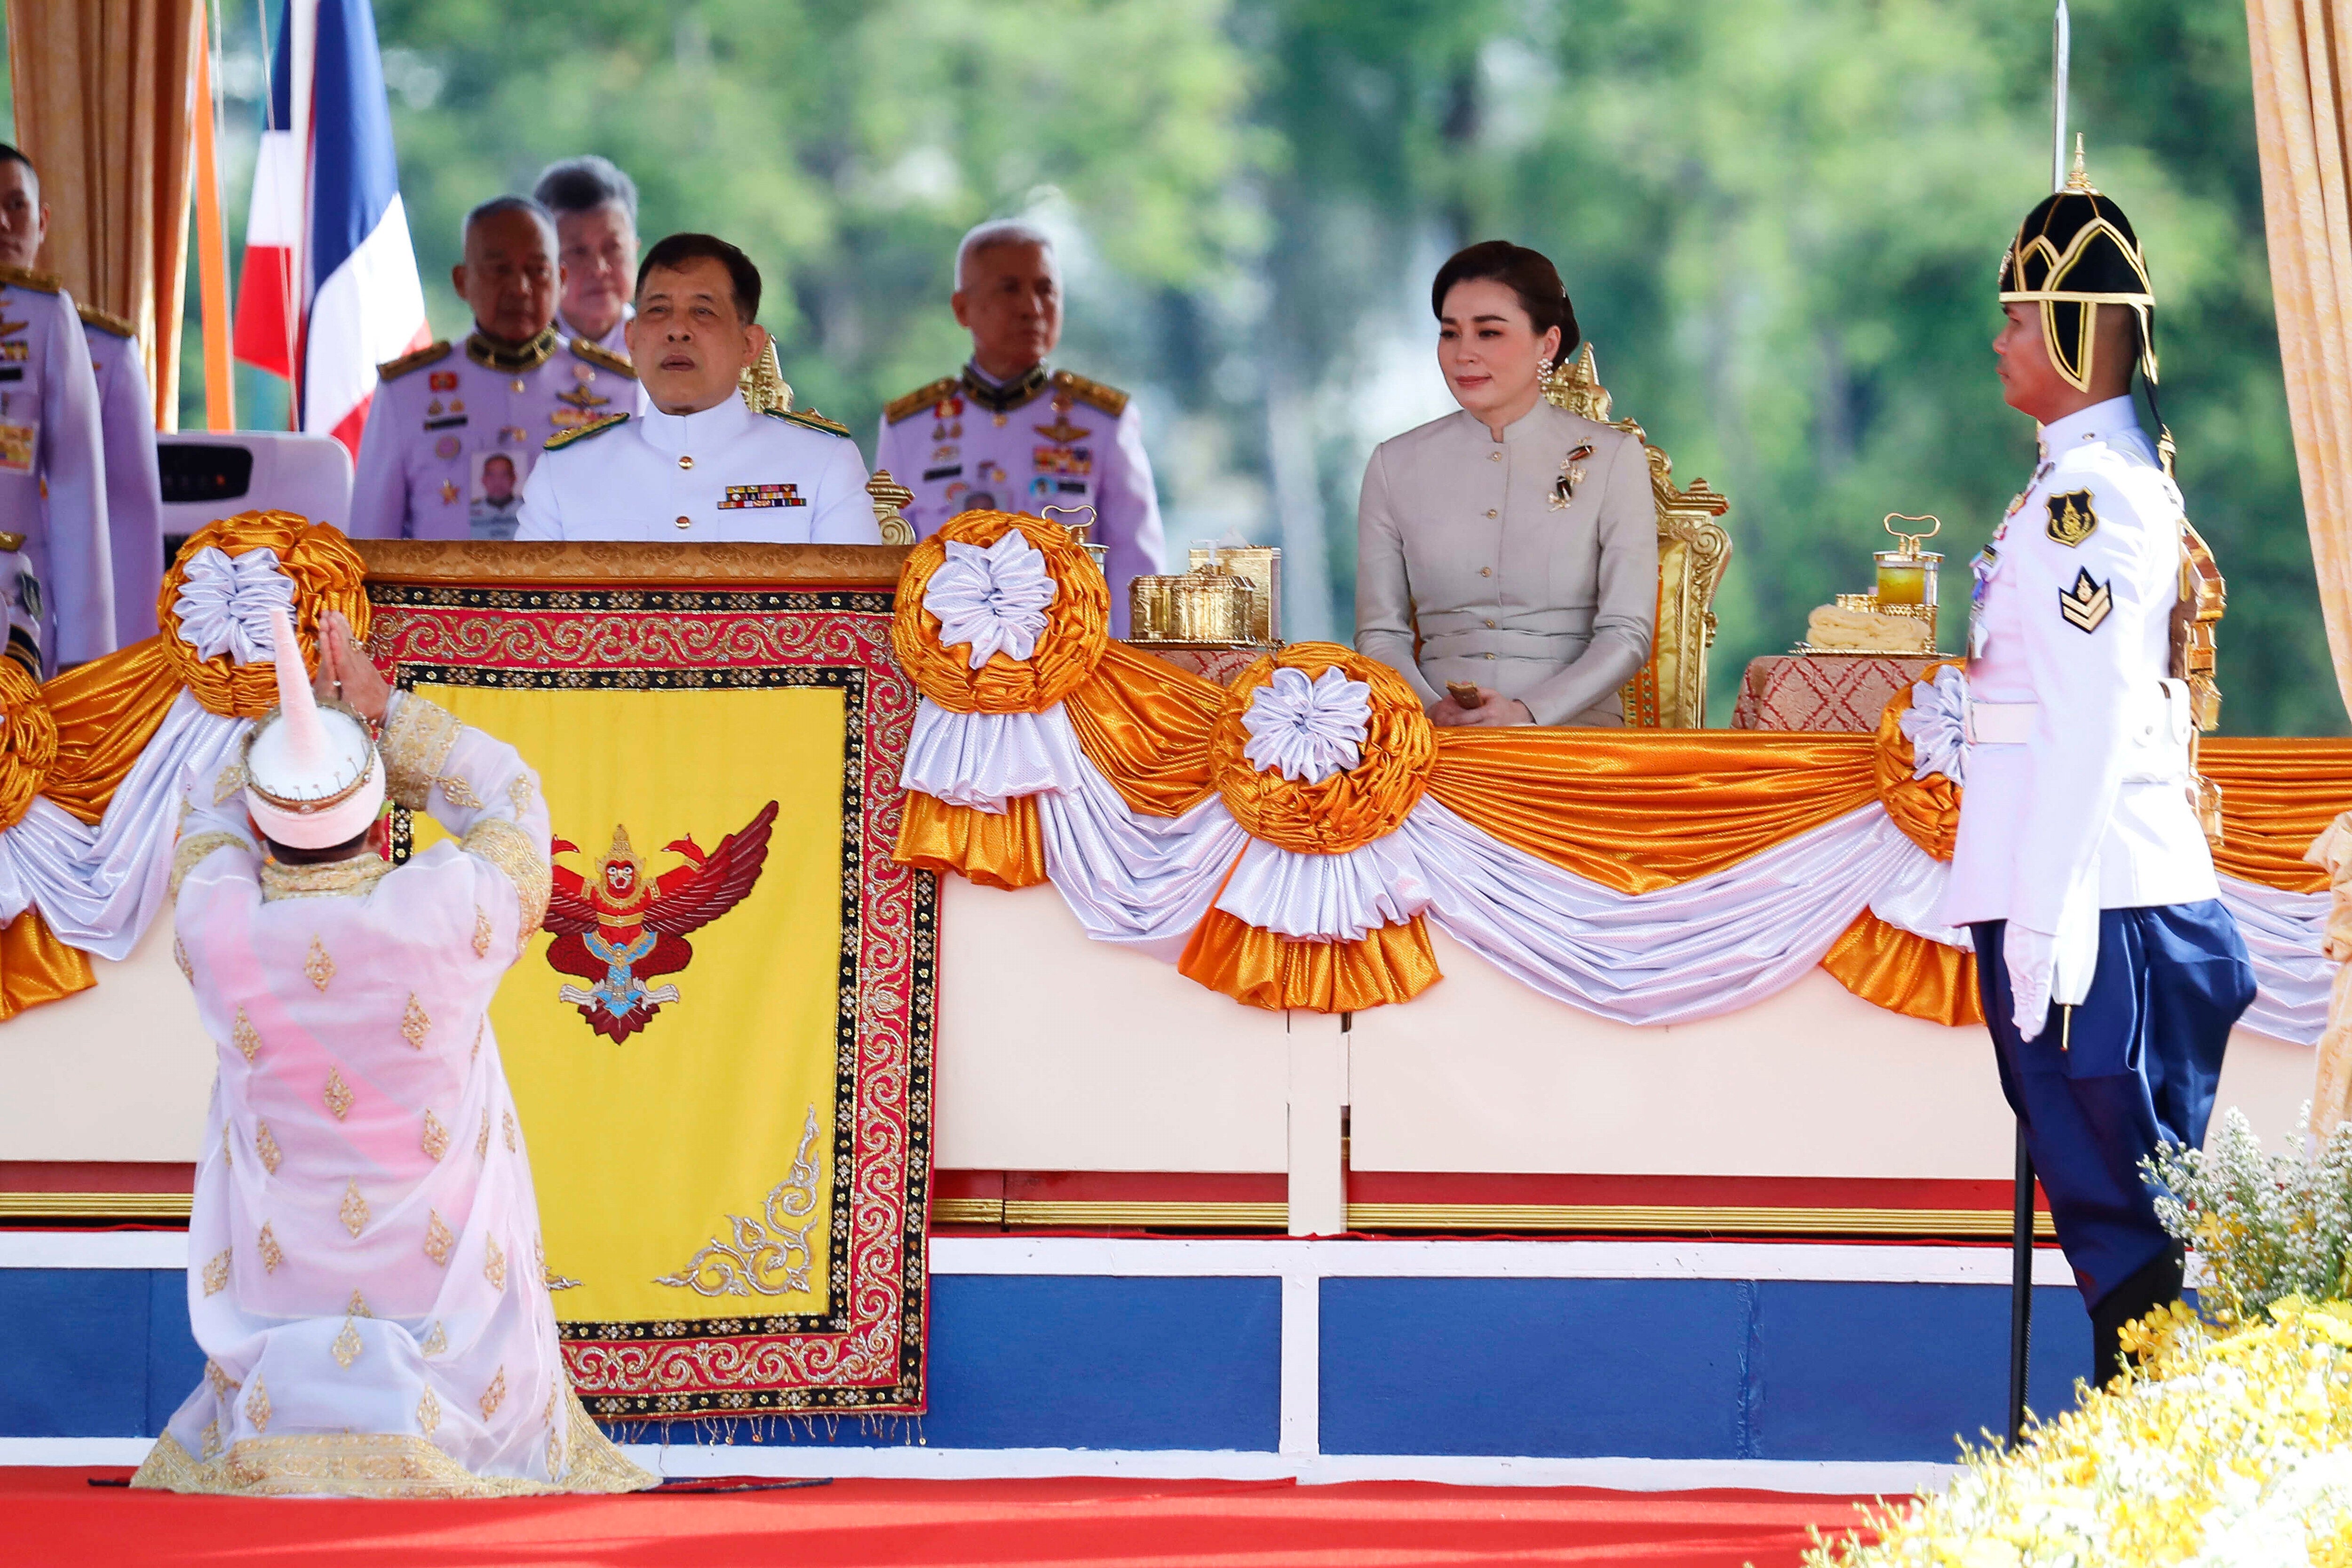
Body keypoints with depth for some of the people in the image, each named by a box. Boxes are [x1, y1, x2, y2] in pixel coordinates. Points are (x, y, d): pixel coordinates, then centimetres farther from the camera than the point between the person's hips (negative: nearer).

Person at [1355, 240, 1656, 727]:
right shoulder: (1396, 464, 13)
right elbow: (1380, 633, 11)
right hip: (1437, 743, 1)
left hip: (1571, 726, -1)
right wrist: (1431, 711, -11)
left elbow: (1627, 634, 0)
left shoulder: (1614, 459, 6)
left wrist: (1527, 713, -16)